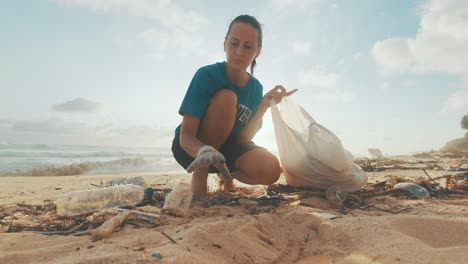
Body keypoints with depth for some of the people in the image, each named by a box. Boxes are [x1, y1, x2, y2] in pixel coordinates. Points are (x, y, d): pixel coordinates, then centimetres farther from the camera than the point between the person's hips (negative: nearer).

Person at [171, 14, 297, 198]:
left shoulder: (256, 88, -4)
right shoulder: (207, 75, -19)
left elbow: (244, 138, -11)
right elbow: (185, 135, -24)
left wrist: (264, 106, -23)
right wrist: (205, 151, -46)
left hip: (226, 149, 4)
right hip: (192, 147, -4)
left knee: (270, 170, -26)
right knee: (227, 97, -29)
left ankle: (225, 173, 8)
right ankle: (199, 175, -17)